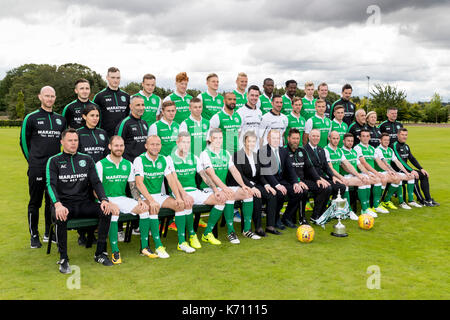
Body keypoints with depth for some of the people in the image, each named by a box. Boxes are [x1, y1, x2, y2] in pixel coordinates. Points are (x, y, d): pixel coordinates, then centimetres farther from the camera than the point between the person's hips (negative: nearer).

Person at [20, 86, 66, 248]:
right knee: (35, 202, 2)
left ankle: (49, 233, 23)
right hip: (36, 168, -4)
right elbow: (24, 141, 6)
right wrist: (33, 160, 8)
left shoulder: (61, 119, 12)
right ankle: (34, 236, 13)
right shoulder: (31, 118, 0)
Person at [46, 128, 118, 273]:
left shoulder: (87, 159, 14)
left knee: (106, 211, -23)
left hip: (84, 203, 3)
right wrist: (58, 205, -26)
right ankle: (63, 259, -20)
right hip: (64, 203, -3)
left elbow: (96, 182, 8)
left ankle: (100, 253, -11)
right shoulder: (54, 161, 5)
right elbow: (51, 185, -7)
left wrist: (104, 199, -12)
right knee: (60, 217, -36)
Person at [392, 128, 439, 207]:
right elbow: (400, 160, -23)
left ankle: (428, 199, -1)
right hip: (397, 171, -9)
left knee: (424, 175, -2)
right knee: (414, 177, -28)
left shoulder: (406, 146, 15)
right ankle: (422, 201, -17)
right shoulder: (395, 146, -14)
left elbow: (412, 159, 15)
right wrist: (411, 170, -28)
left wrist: (421, 169, 2)